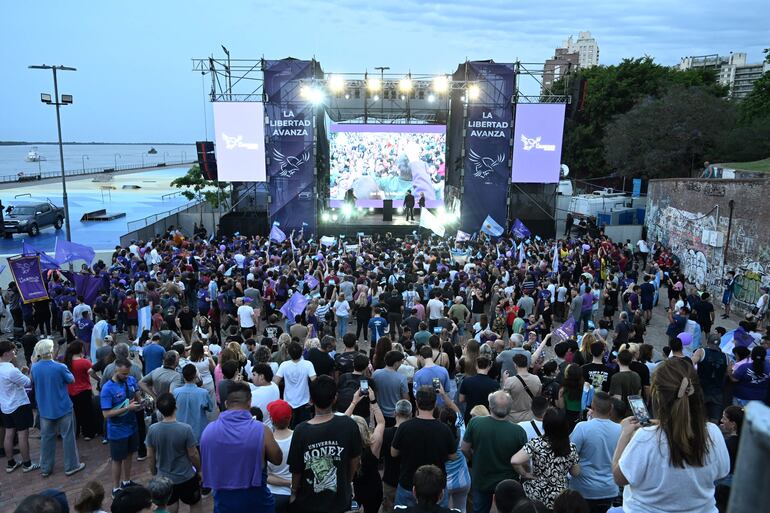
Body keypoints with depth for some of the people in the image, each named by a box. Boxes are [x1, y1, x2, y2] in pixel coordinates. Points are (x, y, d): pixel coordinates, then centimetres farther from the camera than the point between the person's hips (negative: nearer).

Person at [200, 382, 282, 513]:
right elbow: (277, 460, -5)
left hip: (224, 500, 2)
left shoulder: (208, 430, -11)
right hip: (256, 500, -2)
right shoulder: (261, 430, -20)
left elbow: (205, 465, 5)